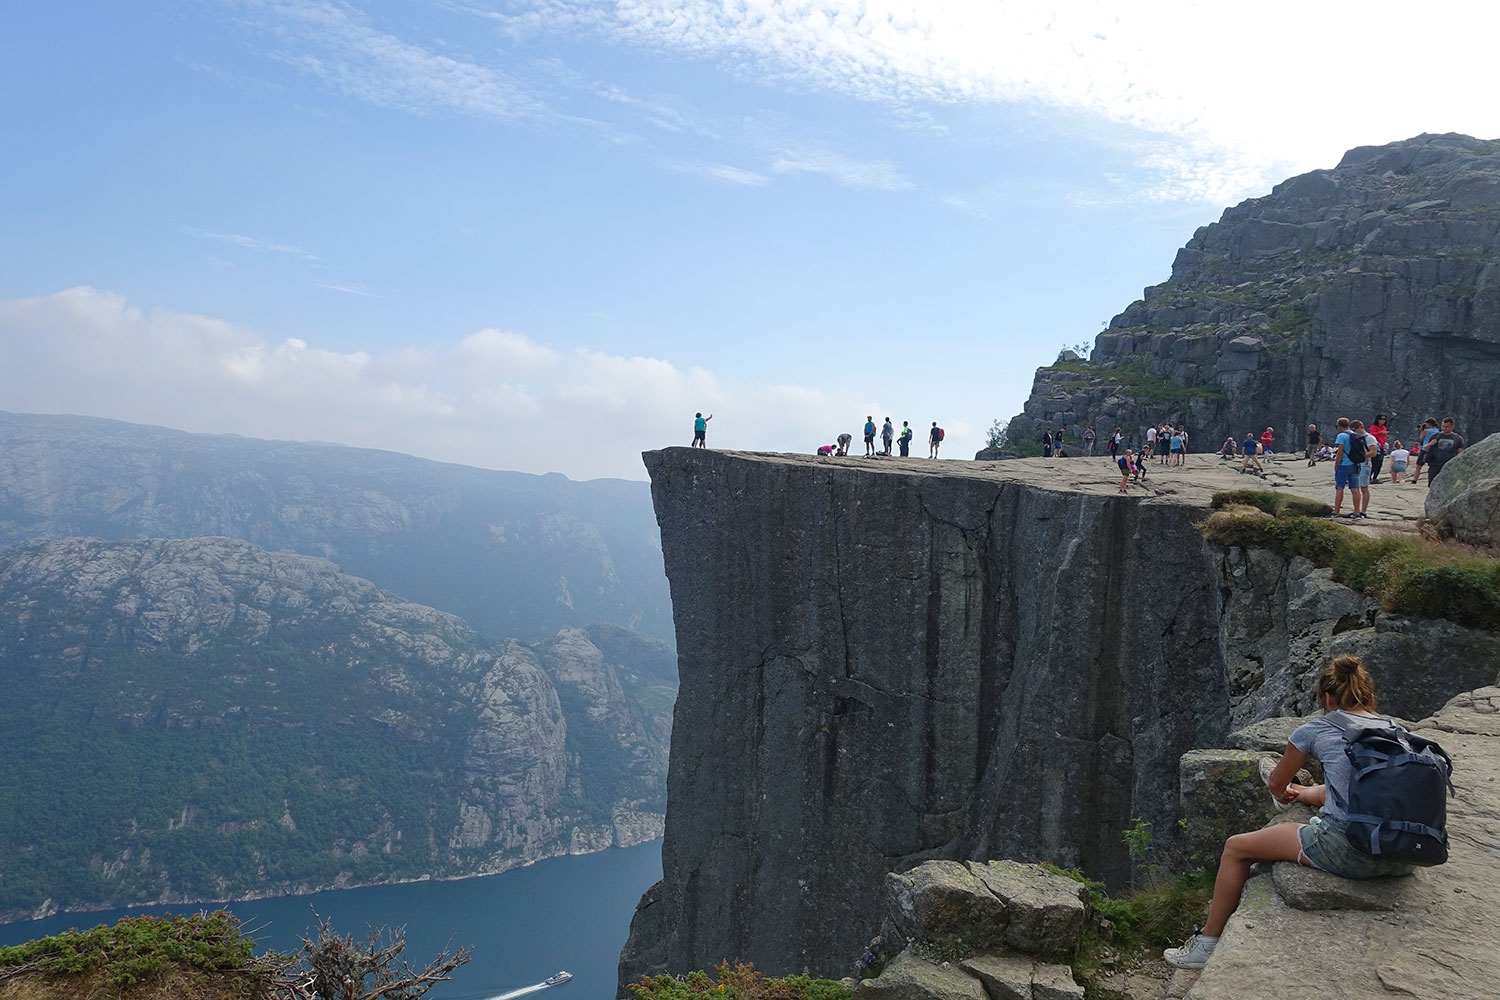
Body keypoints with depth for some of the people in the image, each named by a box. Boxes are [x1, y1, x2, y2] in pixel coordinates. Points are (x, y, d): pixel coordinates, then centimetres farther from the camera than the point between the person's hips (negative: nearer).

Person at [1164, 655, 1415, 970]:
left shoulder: (1316, 730, 2)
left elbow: (1277, 783, 18)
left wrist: (1282, 794, 42)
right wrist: (1306, 793, 45)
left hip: (1348, 852, -7)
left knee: (1236, 848, 11)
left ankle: (1208, 944, 24)